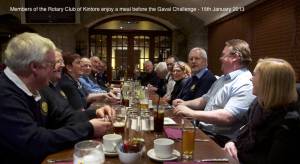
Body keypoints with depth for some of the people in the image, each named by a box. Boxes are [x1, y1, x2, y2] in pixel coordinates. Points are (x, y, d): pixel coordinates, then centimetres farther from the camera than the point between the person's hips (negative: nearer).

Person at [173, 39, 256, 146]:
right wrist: (185, 104, 9)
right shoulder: (223, 78, 16)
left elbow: (226, 117, -27)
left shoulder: (245, 85, -16)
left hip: (220, 139, -8)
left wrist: (191, 113, -24)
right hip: (202, 130, 8)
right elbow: (205, 99, 26)